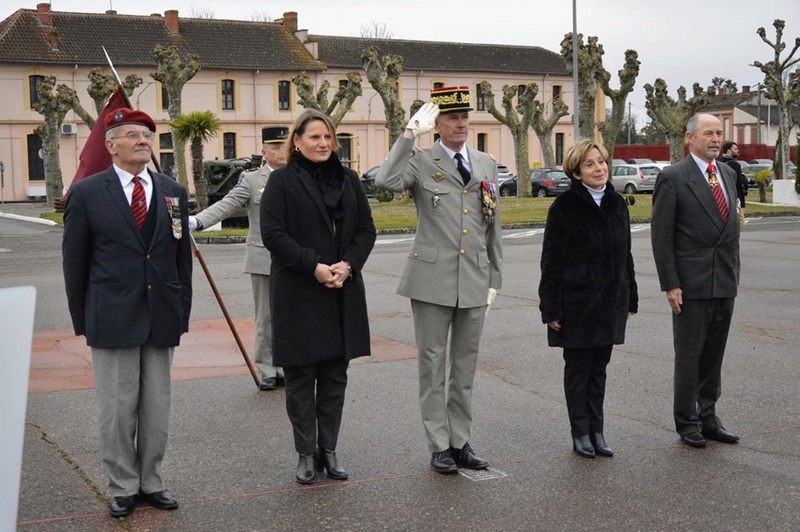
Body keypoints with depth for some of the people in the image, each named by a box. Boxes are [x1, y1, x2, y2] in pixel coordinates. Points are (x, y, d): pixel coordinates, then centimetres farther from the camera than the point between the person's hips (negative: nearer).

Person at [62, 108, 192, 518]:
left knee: (157, 408, 9)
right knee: (118, 410, 3)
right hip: (112, 319, -3)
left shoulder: (173, 192, 9)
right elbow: (74, 262, 2)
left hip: (162, 319, 3)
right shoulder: (86, 193, -1)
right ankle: (123, 487, 16)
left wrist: (182, 313, 8)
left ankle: (151, 481, 23)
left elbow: (182, 257, 12)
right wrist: (82, 321, 1)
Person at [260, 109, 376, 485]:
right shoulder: (282, 181, -3)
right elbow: (272, 233, -11)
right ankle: (306, 454, 15)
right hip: (298, 294, -4)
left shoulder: (347, 179, 10)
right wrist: (314, 267, -17)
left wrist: (347, 264, -9)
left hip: (343, 293, 4)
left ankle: (328, 450, 20)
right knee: (301, 377, 4)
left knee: (335, 375, 9)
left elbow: (366, 230, 9)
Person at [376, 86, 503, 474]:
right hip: (432, 280, -4)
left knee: (466, 366, 11)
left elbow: (493, 227, 14)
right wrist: (410, 134, -23)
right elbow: (386, 181, -25)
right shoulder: (421, 162, -2)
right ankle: (439, 446, 13)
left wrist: (494, 279, 11)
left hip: (474, 282, 4)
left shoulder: (486, 165, 11)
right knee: (433, 364, 3)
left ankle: (460, 442, 22)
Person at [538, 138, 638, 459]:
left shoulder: (617, 204, 8)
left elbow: (625, 255, 15)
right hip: (577, 303, -5)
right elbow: (551, 262, -10)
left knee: (599, 368, 11)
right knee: (578, 368, 5)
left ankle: (596, 431, 19)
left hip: (610, 301, 5)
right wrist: (551, 308, -13)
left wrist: (631, 299, 13)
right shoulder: (565, 207, -9)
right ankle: (581, 433, 14)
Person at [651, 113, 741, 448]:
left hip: (725, 283, 6)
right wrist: (670, 285, -14)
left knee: (714, 356, 13)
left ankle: (708, 418, 23)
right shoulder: (672, 178, -9)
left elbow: (731, 227, 17)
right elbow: (661, 236, -10)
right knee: (689, 356, 3)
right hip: (692, 283, -6)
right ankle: (687, 422, 15)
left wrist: (735, 272, 12)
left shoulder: (728, 174, 12)